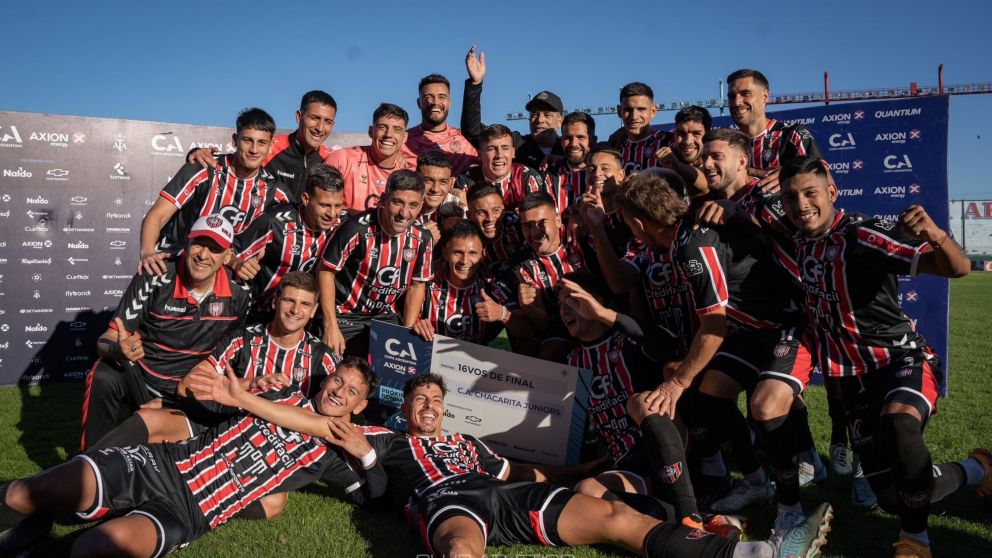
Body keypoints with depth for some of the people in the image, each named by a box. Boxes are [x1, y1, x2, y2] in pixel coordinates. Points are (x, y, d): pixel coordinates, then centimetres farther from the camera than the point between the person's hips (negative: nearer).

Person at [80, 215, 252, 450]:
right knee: (104, 379, -31)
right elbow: (106, 341, -14)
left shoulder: (240, 294, -9)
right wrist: (117, 349, -38)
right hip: (139, 378, -2)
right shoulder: (154, 280, -15)